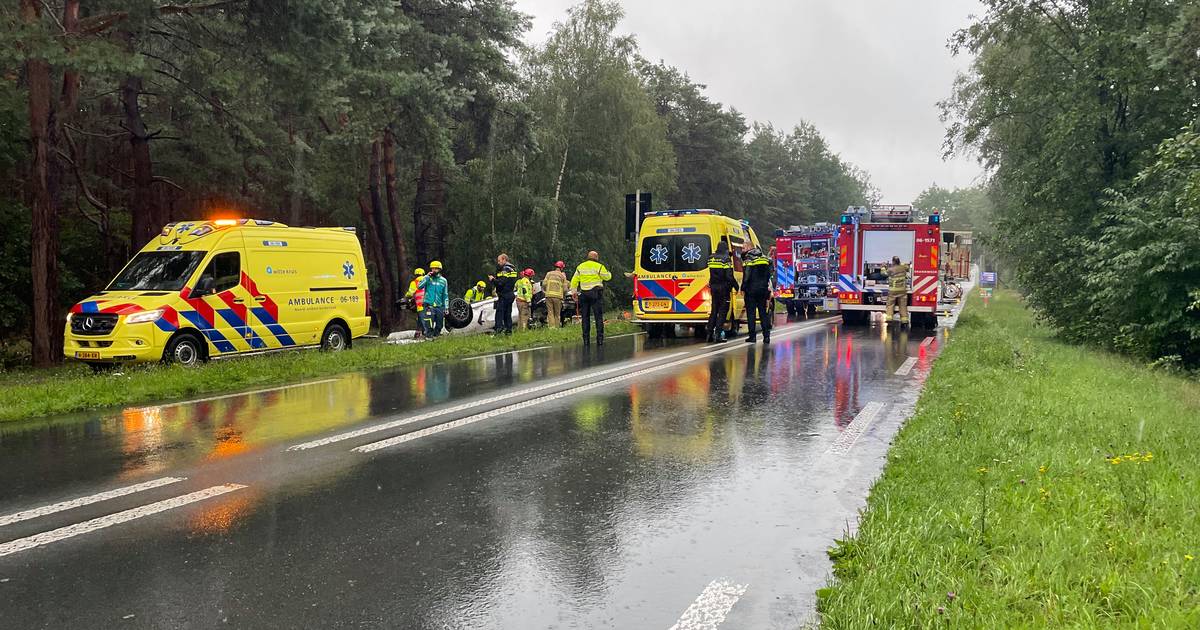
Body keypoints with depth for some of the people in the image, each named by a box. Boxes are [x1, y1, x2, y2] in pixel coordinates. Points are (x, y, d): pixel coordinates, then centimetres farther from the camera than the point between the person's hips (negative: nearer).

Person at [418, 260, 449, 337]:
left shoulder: (443, 280, 10)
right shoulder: (427, 278, 4)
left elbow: (445, 295, 12)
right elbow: (419, 286, -13)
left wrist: (446, 308, 8)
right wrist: (427, 276, -16)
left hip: (439, 306, 3)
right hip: (429, 306, -3)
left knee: (439, 326, 9)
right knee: (429, 325, -15)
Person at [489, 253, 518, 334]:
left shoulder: (505, 269, -13)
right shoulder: (512, 269, 17)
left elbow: (500, 283, -20)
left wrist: (492, 279, -6)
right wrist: (495, 278, 12)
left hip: (504, 295, -10)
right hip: (511, 294, 10)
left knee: (499, 312, -10)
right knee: (508, 313, 11)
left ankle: (498, 328, -17)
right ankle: (509, 330, 12)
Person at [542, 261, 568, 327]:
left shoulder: (549, 273, 8)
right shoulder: (563, 276, 6)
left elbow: (544, 284, 0)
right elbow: (565, 288, 4)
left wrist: (544, 291, 17)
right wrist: (564, 295, 20)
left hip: (549, 295, 1)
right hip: (558, 296, -1)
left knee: (550, 313, 1)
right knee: (557, 314, 6)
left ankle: (551, 326, -7)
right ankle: (557, 327, 2)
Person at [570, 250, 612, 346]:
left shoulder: (580, 267, 10)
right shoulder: (599, 266, -3)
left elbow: (574, 280, 10)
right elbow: (607, 277, 3)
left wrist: (574, 292, 16)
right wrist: (608, 272, 25)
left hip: (584, 293, 3)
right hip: (596, 293, -3)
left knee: (585, 317, 8)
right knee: (599, 317, -1)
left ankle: (586, 339, 5)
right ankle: (600, 339, -5)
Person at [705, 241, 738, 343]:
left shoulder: (711, 258, 6)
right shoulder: (726, 259, -13)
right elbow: (729, 276, -16)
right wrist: (736, 286, -8)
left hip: (713, 287, 6)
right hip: (723, 288, -6)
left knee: (714, 311, 14)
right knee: (722, 311, -1)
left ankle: (710, 334, 13)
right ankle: (718, 335, -6)